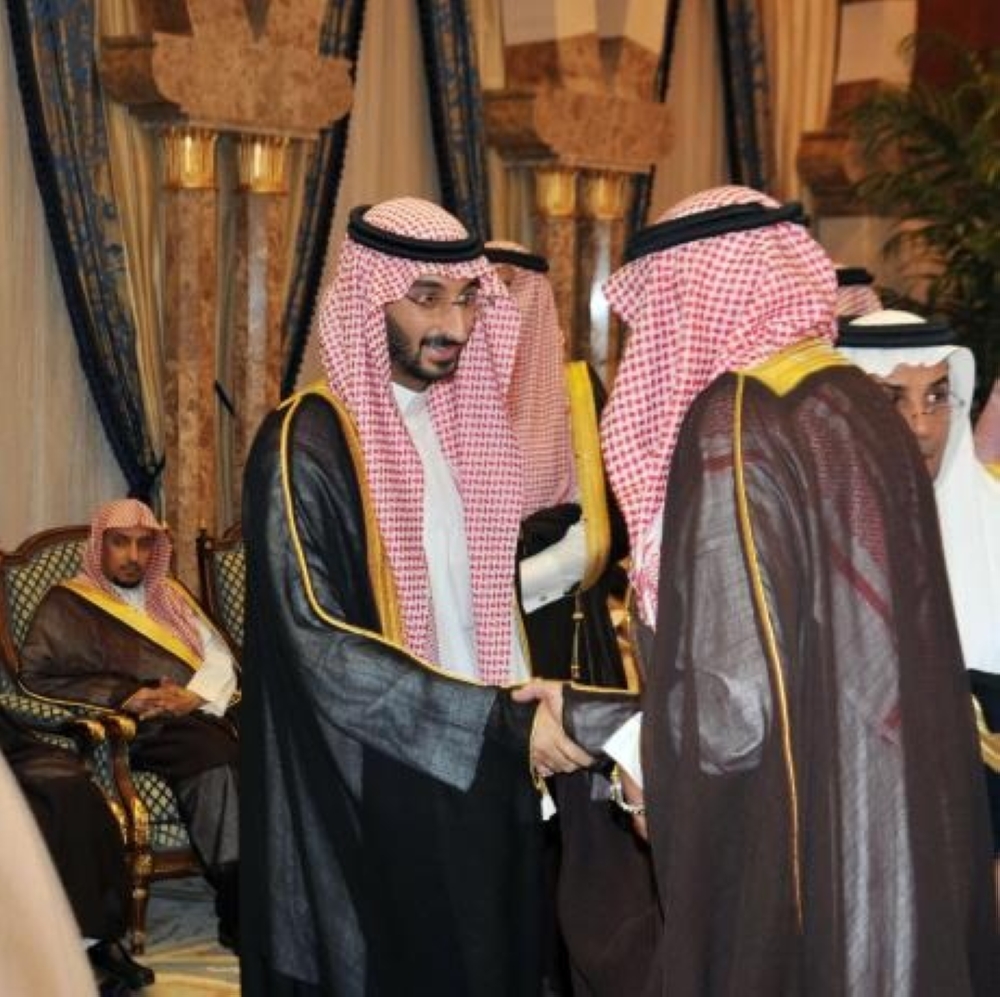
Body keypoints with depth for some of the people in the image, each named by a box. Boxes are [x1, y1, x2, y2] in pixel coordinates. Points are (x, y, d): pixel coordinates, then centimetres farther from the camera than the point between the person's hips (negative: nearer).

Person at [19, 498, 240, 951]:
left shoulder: (169, 593, 26)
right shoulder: (67, 604, 11)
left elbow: (218, 654, 18)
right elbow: (37, 675, -1)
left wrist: (194, 696, -5)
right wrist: (125, 697, -10)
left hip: (199, 713, 4)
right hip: (136, 729, -4)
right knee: (213, 762, -36)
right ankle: (238, 909, -37)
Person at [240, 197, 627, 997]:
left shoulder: (466, 426, 10)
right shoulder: (309, 445, -13)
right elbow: (323, 648, -21)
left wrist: (530, 728, 5)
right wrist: (506, 721, -21)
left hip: (485, 783, 7)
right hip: (379, 810, -7)